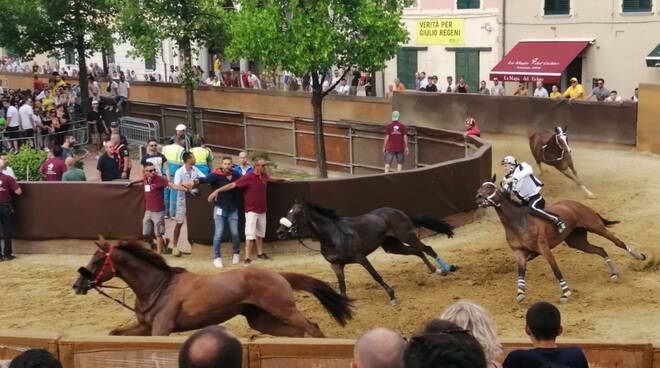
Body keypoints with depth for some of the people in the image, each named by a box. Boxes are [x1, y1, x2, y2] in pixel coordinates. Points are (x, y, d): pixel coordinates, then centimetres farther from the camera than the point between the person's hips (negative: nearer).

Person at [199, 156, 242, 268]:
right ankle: (216, 257, 7)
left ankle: (236, 254, 28)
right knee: (218, 233, -3)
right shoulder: (216, 175, -13)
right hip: (220, 208, -3)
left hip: (233, 209, 3)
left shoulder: (236, 175, -1)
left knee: (235, 233, 6)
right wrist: (197, 181, -46)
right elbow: (206, 179, -29)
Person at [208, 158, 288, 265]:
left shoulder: (264, 176, 5)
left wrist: (283, 179, 46)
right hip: (251, 211, -7)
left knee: (260, 233, 19)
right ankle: (247, 258, -12)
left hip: (262, 210, 7)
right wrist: (217, 191, -27)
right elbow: (232, 185, -23)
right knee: (250, 234, -12)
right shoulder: (248, 177, -19)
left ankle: (260, 253, 33)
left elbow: (271, 178, 30)